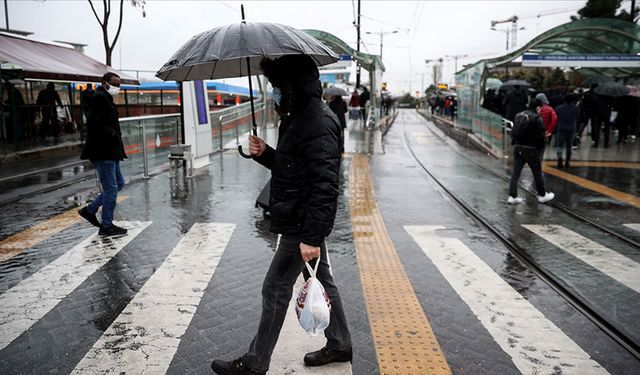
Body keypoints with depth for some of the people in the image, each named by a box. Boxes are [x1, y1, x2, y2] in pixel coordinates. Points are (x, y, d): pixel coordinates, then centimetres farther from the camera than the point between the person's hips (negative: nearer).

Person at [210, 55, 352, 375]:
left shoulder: (318, 123, -22)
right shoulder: (298, 118, 12)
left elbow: (325, 185, -27)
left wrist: (311, 237, -28)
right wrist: (264, 153, 2)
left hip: (301, 225, -10)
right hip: (305, 222, 10)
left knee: (276, 288, 1)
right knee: (320, 280, 19)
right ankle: (339, 344, 35)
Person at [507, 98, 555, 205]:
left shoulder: (518, 116, 9)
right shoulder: (537, 119, -13)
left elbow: (513, 133, 12)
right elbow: (540, 136, -13)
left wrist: (517, 143, 14)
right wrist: (540, 148, 1)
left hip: (518, 147, 6)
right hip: (531, 149, -6)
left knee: (515, 172, 6)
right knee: (537, 172, 9)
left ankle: (512, 196, 3)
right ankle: (542, 195, 23)